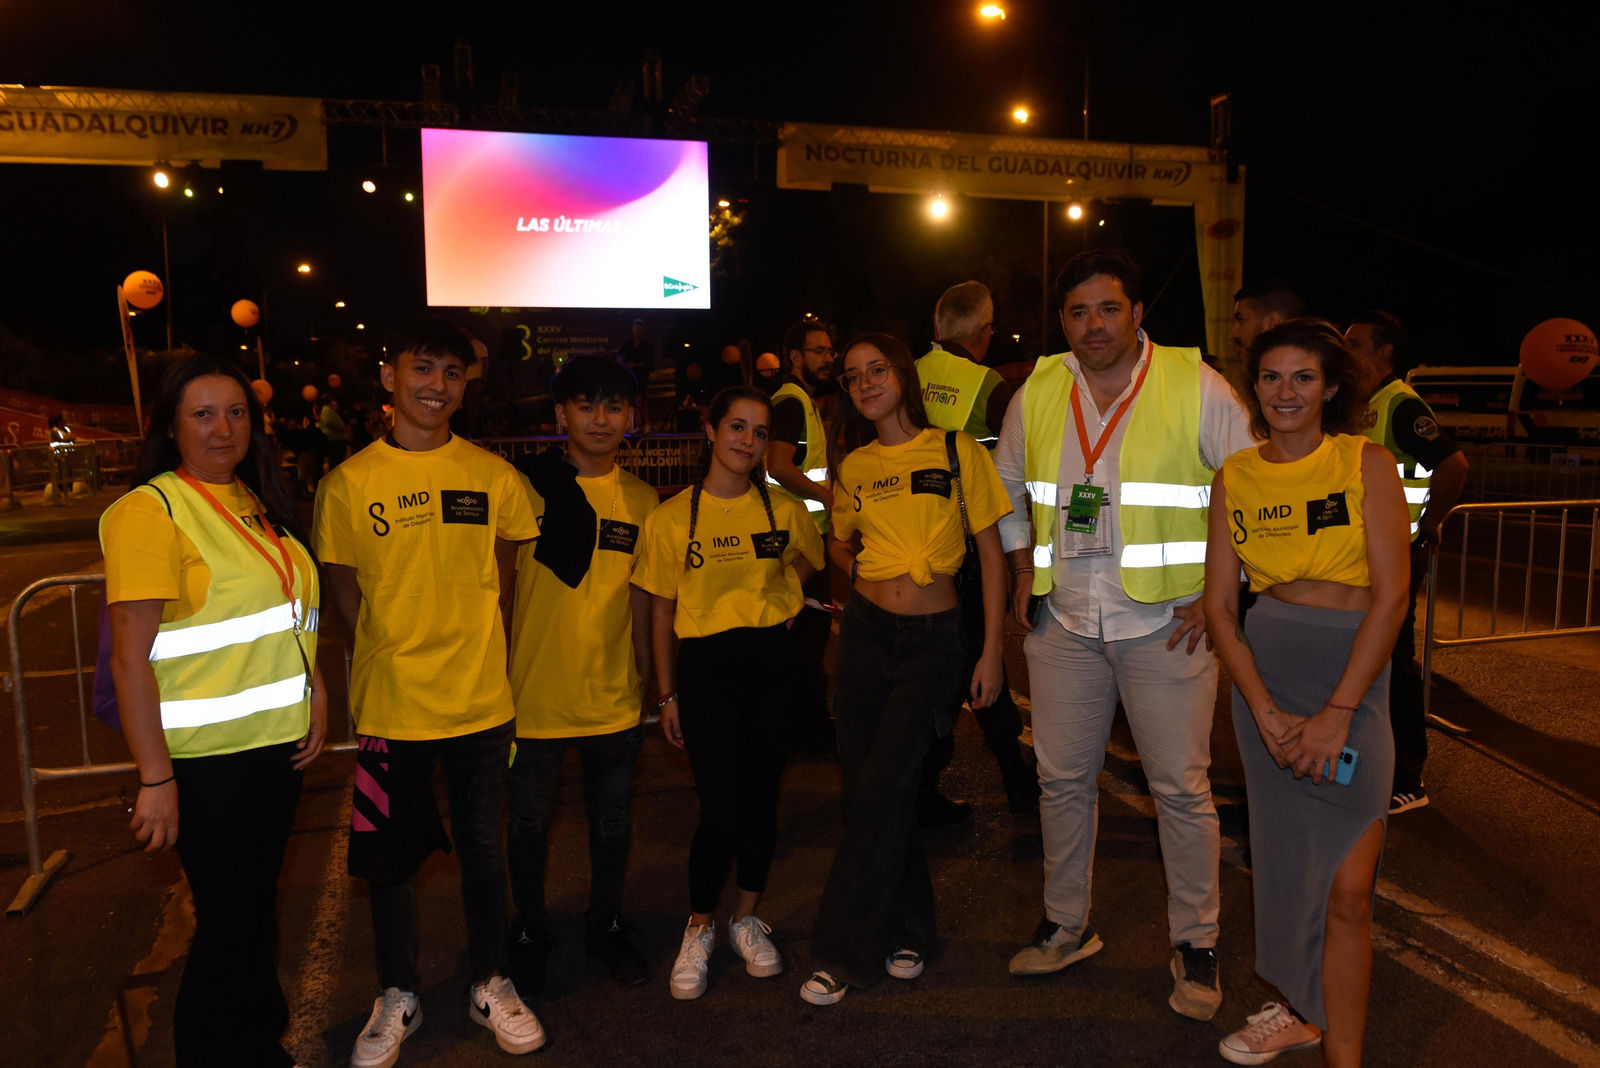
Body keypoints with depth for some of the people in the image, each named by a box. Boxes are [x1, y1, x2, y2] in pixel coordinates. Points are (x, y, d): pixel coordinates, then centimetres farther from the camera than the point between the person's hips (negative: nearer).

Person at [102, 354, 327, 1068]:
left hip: (277, 742, 7)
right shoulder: (151, 510, -14)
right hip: (204, 759, -7)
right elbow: (130, 657, -18)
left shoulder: (259, 505, 9)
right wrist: (156, 779, -20)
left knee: (259, 902, 20)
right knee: (228, 921, 4)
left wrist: (315, 696, 8)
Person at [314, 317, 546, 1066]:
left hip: (481, 699, 1)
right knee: (389, 856, 13)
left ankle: (489, 984, 35)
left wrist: (482, 656, 1)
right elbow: (343, 592, 2)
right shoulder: (348, 483, -3)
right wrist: (386, 664, -5)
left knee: (484, 848, 14)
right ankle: (397, 996, 35)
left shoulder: (494, 477, 0)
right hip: (389, 706, 0)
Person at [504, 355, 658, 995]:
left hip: (614, 695, 3)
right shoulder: (525, 484, -7)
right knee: (529, 820, 12)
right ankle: (530, 931, 35)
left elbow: (640, 594, 9)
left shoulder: (642, 500, 3)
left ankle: (606, 925, 37)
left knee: (612, 818, 15)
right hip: (536, 686, -2)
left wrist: (645, 674, 10)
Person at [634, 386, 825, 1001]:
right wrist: (667, 695, 4)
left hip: (771, 664, 2)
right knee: (720, 810, -7)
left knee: (761, 799, 8)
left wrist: (773, 607, 6)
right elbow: (660, 611, 4)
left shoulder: (783, 511, 4)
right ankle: (700, 927, 18)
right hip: (705, 669, -2)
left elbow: (806, 569, 23)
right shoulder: (672, 517, -1)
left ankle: (748, 919, 30)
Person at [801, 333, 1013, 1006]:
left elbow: (990, 555, -1)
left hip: (934, 641, -4)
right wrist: (859, 566, 7)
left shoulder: (956, 451, -3)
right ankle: (908, 932, 28)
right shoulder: (853, 466, 8)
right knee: (865, 790, 6)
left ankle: (843, 952, 7)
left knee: (878, 795, -9)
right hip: (866, 633, 4)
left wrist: (992, 652, -4)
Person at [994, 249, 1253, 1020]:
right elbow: (1008, 487, 19)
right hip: (1065, 620, 4)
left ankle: (1195, 945, 23)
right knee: (1063, 778, 12)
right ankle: (1066, 927, 31)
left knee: (1182, 788, 4)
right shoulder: (1036, 393, 4)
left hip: (1165, 622, -3)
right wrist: (1023, 574, 12)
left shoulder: (1196, 387, -6)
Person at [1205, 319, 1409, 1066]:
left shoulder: (1366, 463, -4)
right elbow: (1219, 603, 2)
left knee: (1347, 887, -6)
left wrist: (1338, 711, -15)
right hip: (1264, 670, 3)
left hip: (1352, 670, -3)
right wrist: (1265, 711, -8)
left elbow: (1391, 593, -10)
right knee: (1283, 855, 12)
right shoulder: (1235, 477, 4)